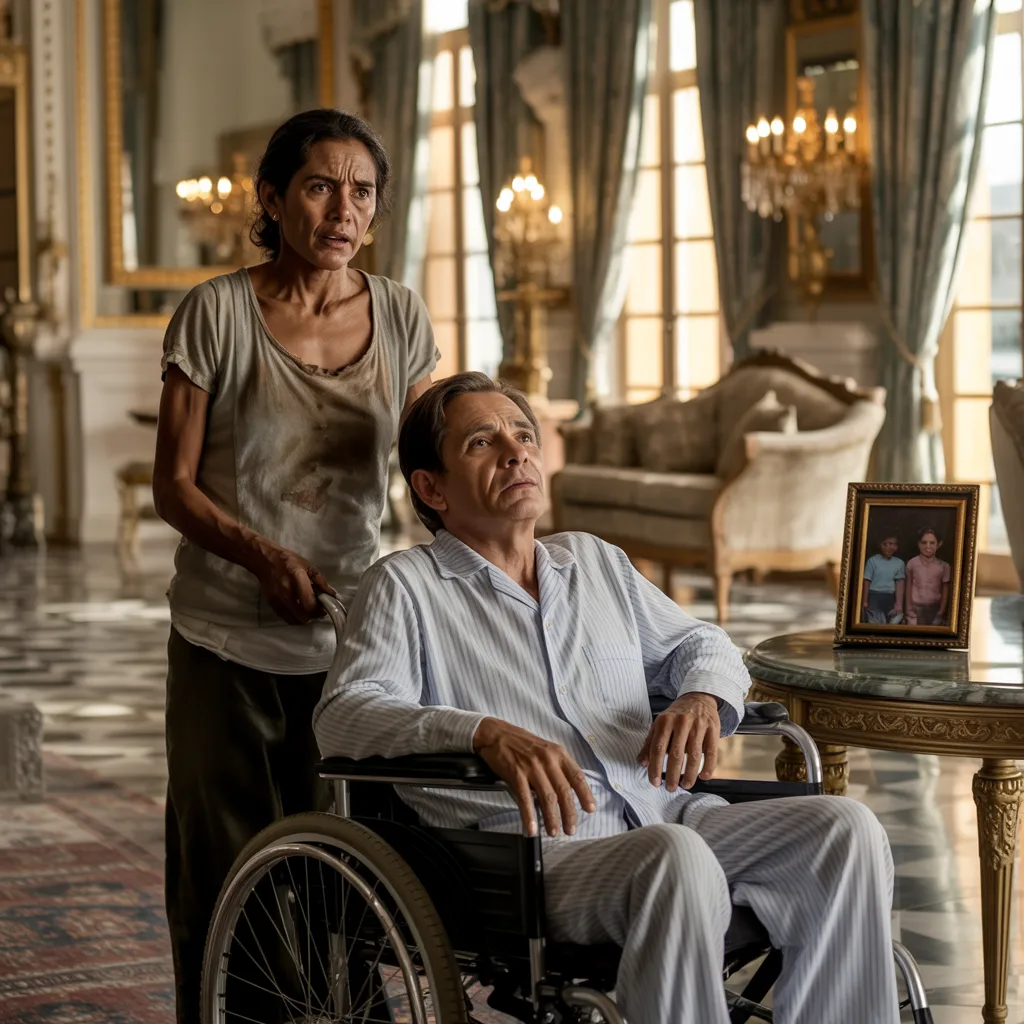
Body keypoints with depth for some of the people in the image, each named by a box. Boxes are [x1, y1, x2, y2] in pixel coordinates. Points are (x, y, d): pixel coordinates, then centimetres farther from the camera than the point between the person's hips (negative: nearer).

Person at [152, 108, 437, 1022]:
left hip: (349, 635, 2)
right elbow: (173, 485, -4)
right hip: (227, 638, -2)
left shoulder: (400, 317, 4)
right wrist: (263, 555, -20)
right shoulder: (217, 313, -5)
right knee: (223, 872, 4)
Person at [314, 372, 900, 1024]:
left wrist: (702, 698, 7)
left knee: (845, 827, -18)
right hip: (536, 849, -6)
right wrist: (487, 733, -26)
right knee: (677, 860, -37)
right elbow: (343, 715, -8)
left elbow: (698, 643, 34)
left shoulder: (596, 561, 26)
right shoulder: (405, 587, 7)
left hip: (666, 817, 6)